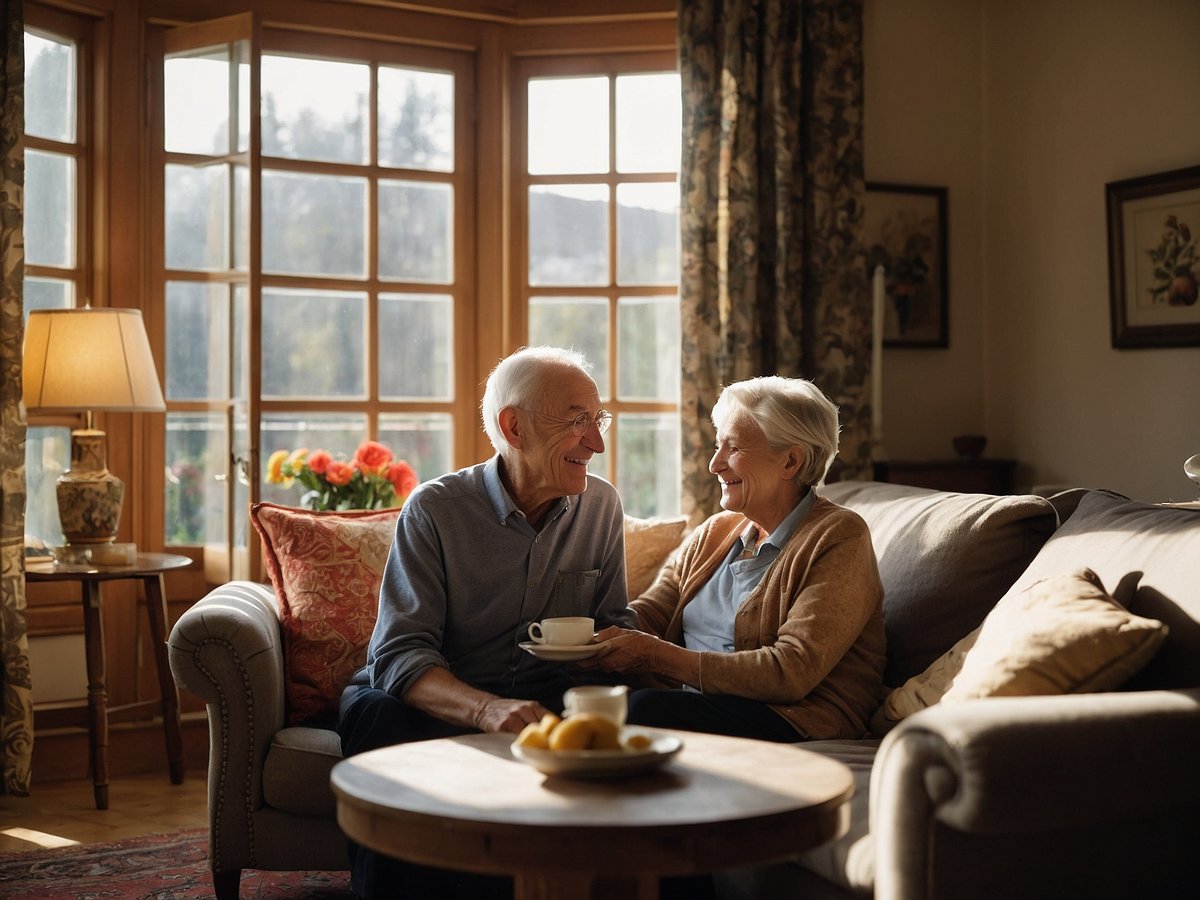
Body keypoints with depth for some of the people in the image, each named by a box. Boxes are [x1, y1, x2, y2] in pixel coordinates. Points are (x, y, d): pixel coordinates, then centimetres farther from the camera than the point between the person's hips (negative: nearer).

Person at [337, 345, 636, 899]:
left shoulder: (602, 506, 4)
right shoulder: (434, 510, -10)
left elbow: (615, 617, 16)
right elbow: (397, 654, -18)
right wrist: (488, 709, -37)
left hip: (546, 695, 3)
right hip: (445, 700, -3)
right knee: (373, 710, -36)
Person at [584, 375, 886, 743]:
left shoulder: (838, 538, -6)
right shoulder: (713, 533, 18)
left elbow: (792, 672, -17)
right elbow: (647, 613, 13)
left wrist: (656, 656, -18)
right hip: (691, 703, 6)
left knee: (646, 708, -34)